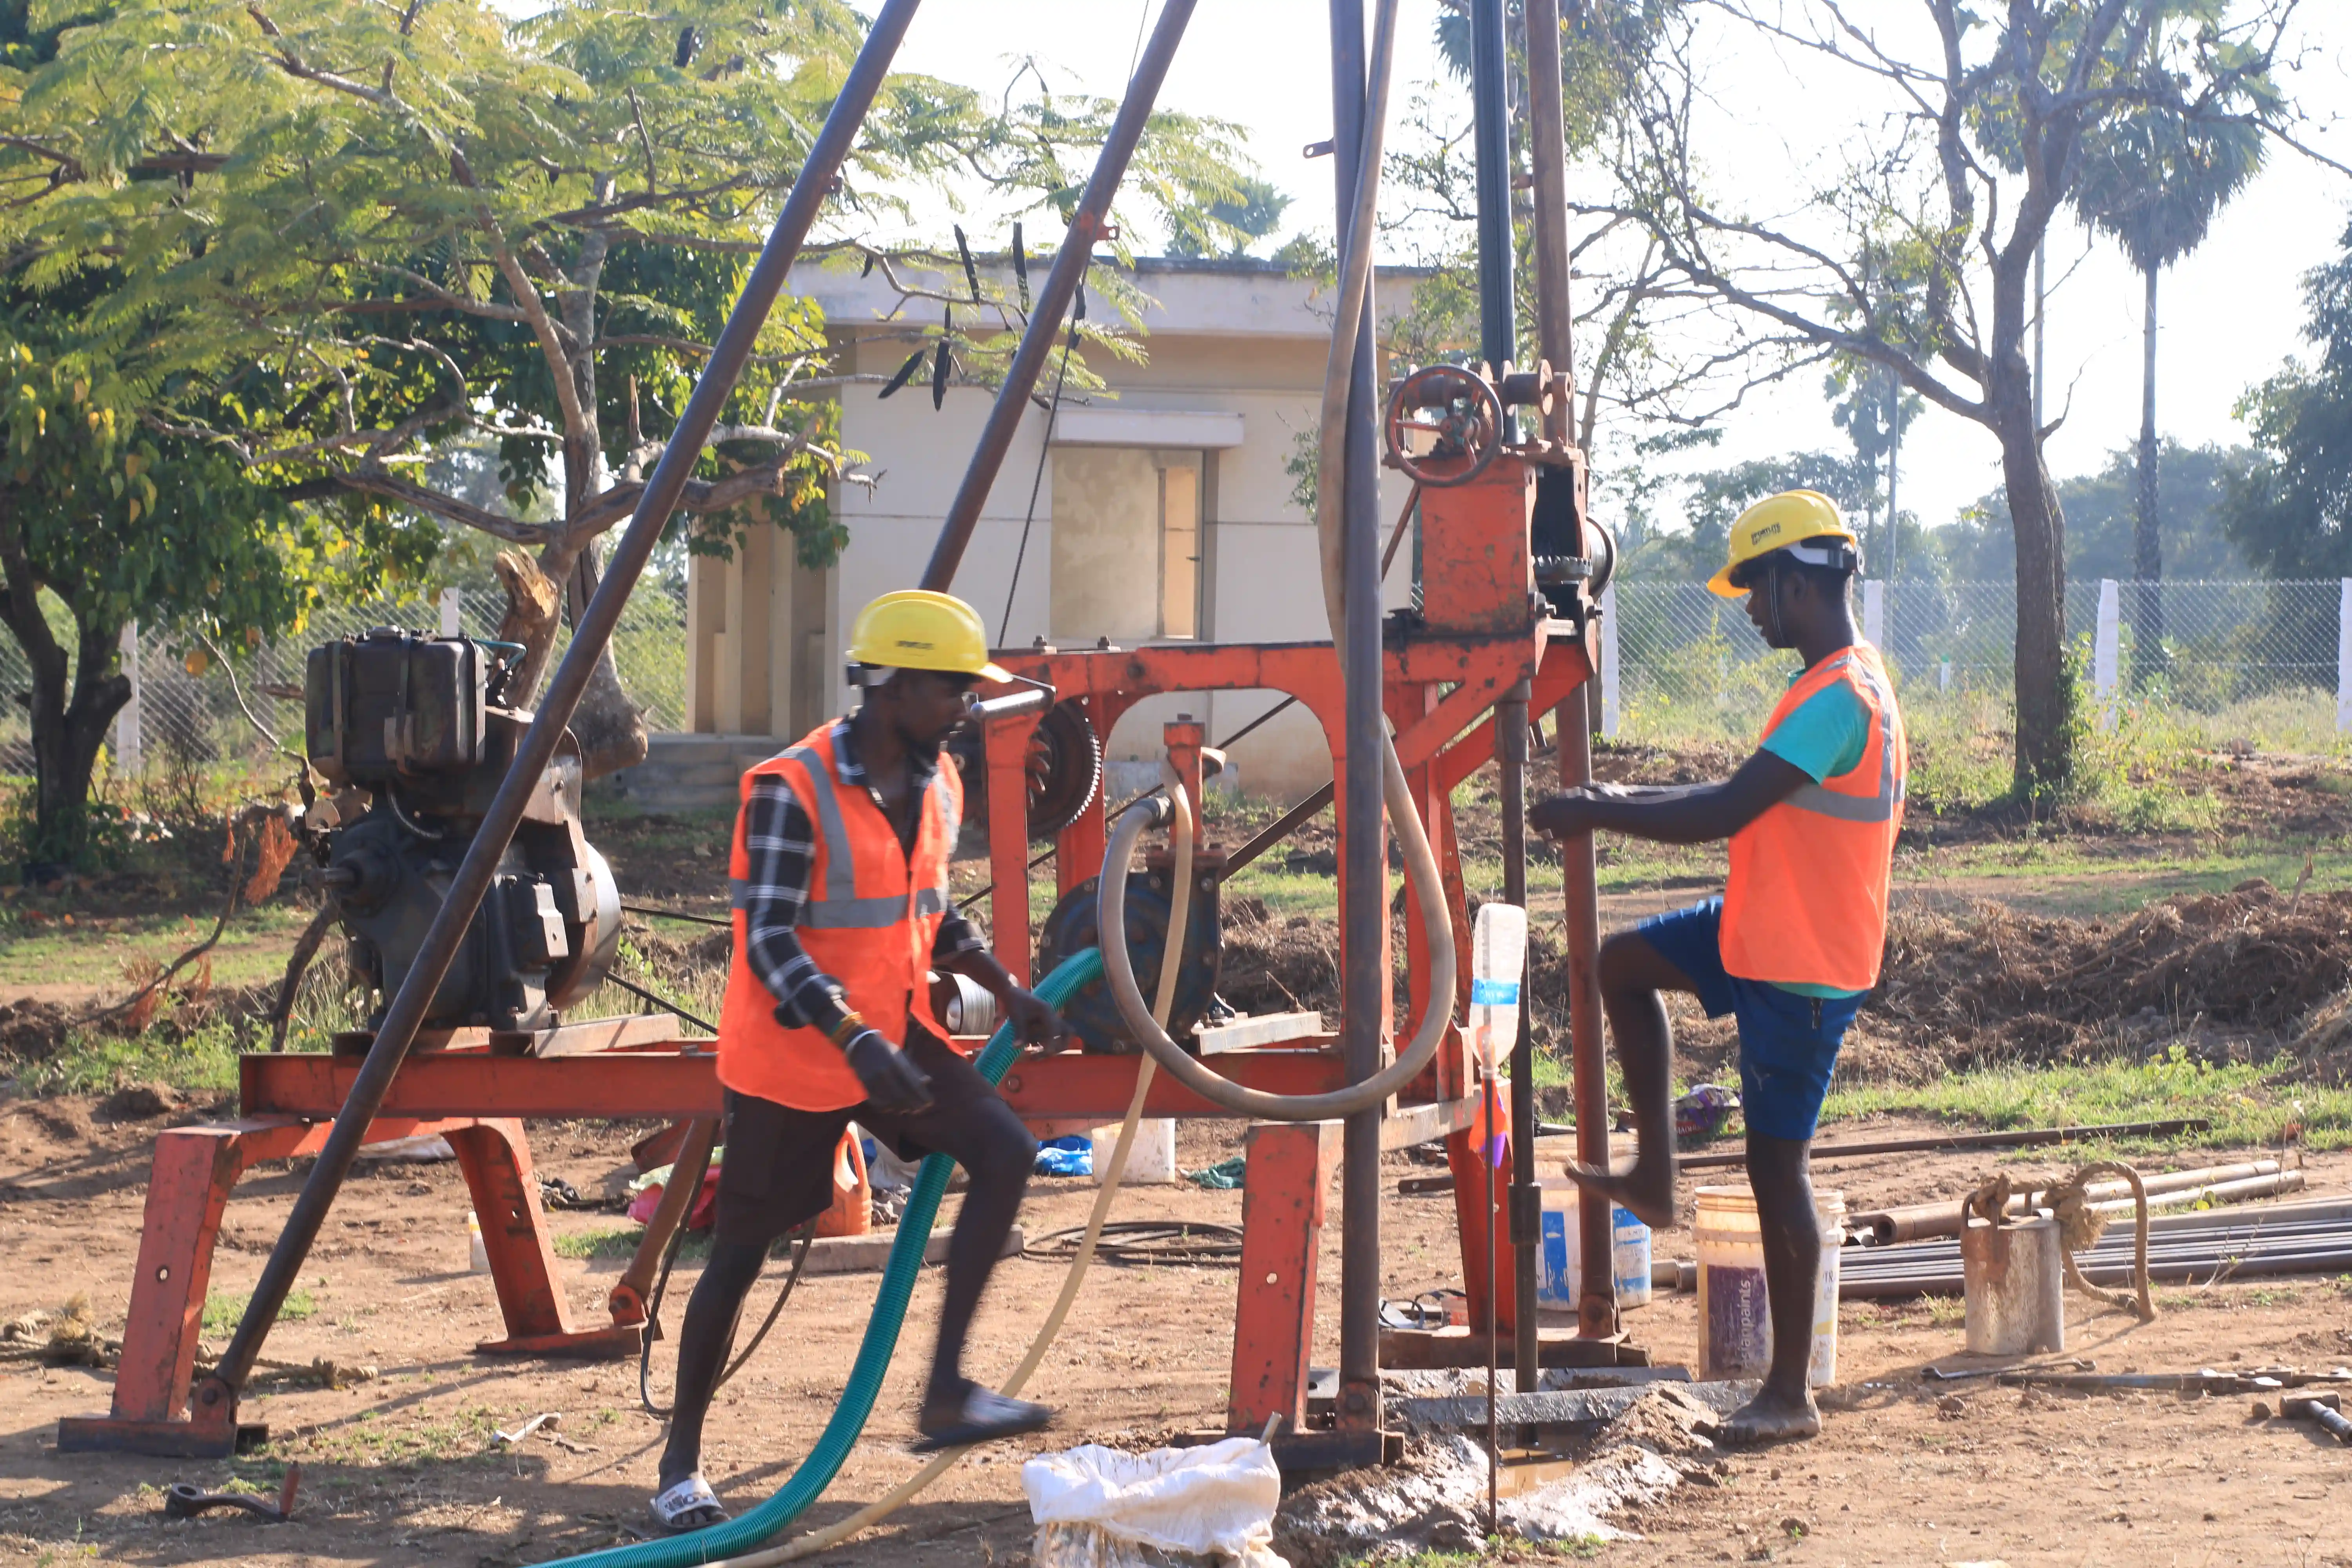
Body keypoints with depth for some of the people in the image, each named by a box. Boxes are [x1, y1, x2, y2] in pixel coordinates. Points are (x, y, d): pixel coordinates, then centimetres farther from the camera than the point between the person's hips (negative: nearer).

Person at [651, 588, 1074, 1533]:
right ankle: (681, 1461, 19)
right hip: (792, 1052, -7)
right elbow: (770, 942, -25)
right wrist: (857, 1045, -36)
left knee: (1004, 1151, -13)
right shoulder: (793, 791, -21)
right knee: (740, 1254, 3)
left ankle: (946, 1393, -10)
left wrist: (1010, 997, 12)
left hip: (894, 1030, 7)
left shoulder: (934, 788, 4)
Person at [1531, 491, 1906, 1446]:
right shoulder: (1843, 684, 10)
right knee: (1625, 964, 16)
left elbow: (1723, 815, -26)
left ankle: (1791, 1394, 3)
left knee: (1777, 1166, -4)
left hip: (1805, 970, -10)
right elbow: (1749, 799, 17)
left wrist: (1595, 816, -15)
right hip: (1766, 934, 10)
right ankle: (1655, 1172, 18)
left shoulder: (1839, 699, -24)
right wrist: (1625, 802, 10)